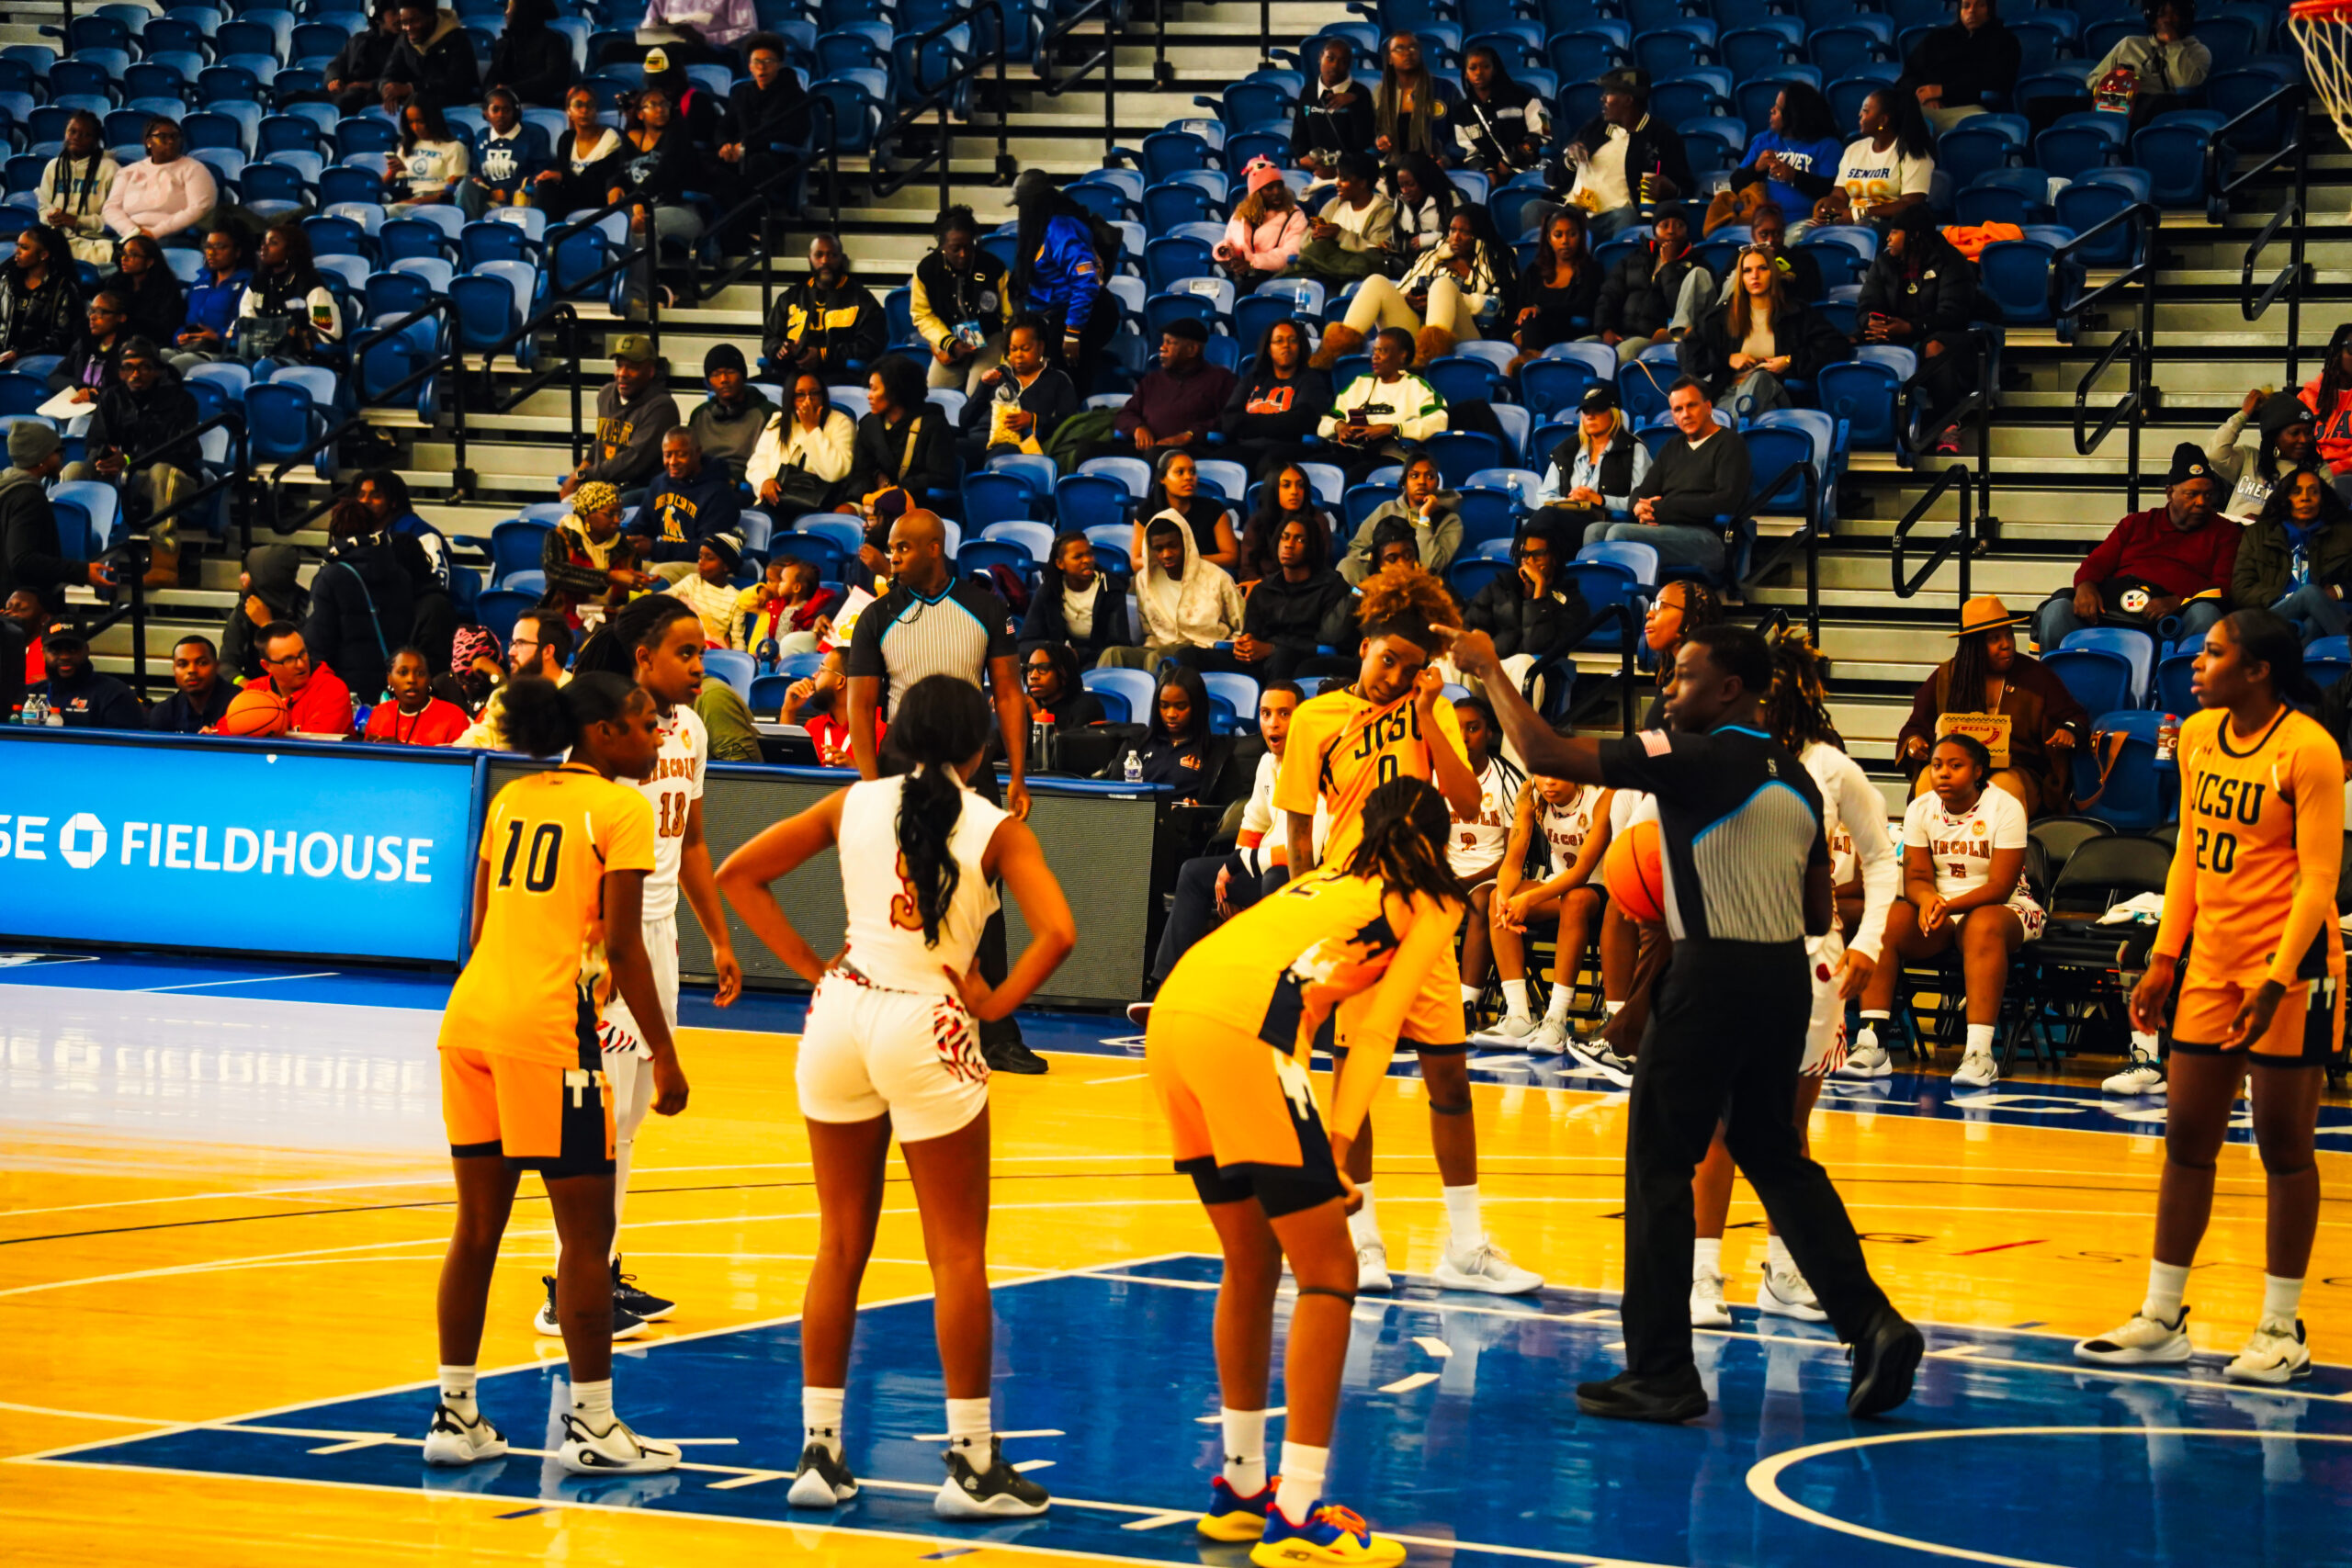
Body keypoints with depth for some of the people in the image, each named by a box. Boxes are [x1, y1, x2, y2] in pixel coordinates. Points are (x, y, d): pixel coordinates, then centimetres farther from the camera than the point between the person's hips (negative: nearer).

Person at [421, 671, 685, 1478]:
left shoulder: (513, 798, 16)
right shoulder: (619, 808, -5)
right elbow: (622, 946, -10)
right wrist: (664, 1055, -6)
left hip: (472, 1017, 7)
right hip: (550, 1027, -7)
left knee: (478, 1228, 13)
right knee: (586, 1235, 1)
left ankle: (455, 1414, 16)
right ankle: (592, 1427, 3)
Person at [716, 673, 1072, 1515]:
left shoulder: (854, 804, 7)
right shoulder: (996, 829, -2)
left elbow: (739, 874, 8)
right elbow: (1058, 932, -16)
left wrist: (809, 964, 8)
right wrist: (998, 1000, -3)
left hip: (842, 1010, 4)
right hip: (927, 1027, -4)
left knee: (841, 1247, 13)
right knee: (958, 1256, 5)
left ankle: (819, 1452, 14)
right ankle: (971, 1463, 7)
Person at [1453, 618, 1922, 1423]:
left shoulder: (1696, 758, -12)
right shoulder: (1795, 777, 11)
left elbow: (1546, 754, -15)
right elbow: (1820, 916, 15)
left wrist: (1490, 671, -3)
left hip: (1713, 978, -7)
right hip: (1785, 977, 8)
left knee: (1659, 1167, 2)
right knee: (1774, 1156, 18)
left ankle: (1661, 1372, 3)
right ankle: (1872, 1325, 8)